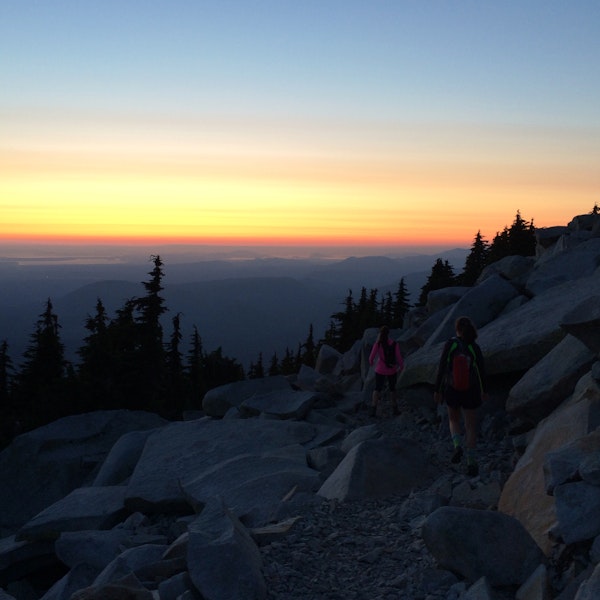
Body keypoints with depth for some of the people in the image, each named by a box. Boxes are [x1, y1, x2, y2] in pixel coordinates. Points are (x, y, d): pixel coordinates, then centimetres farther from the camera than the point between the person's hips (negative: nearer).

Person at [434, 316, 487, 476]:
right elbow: (482, 370, -2)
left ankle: (457, 446, -3)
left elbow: (442, 368, -13)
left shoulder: (449, 344, -11)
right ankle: (471, 464, -1)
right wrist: (484, 390, 13)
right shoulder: (475, 347, -9)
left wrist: (437, 390, -5)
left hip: (452, 390, 0)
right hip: (470, 391, 0)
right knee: (470, 427, 8)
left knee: (454, 420, 24)